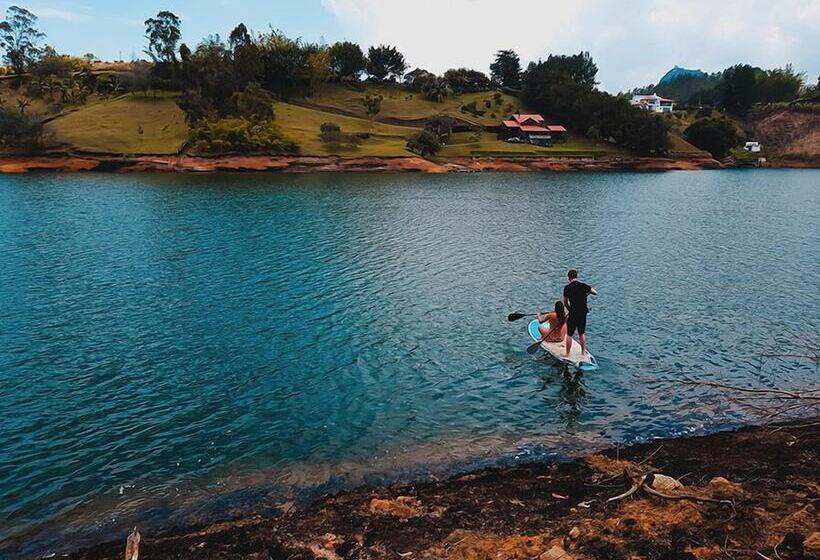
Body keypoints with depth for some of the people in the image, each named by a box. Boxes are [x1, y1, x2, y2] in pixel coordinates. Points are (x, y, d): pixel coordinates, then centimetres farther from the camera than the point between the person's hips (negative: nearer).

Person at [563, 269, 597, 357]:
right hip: (583, 313, 4)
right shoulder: (584, 286, -3)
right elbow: (595, 293, 13)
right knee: (582, 333, 21)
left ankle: (567, 354, 14)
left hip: (573, 314, -4)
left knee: (569, 335, 8)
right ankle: (583, 352, 30)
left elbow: (565, 303, -1)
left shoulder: (567, 288, -9)